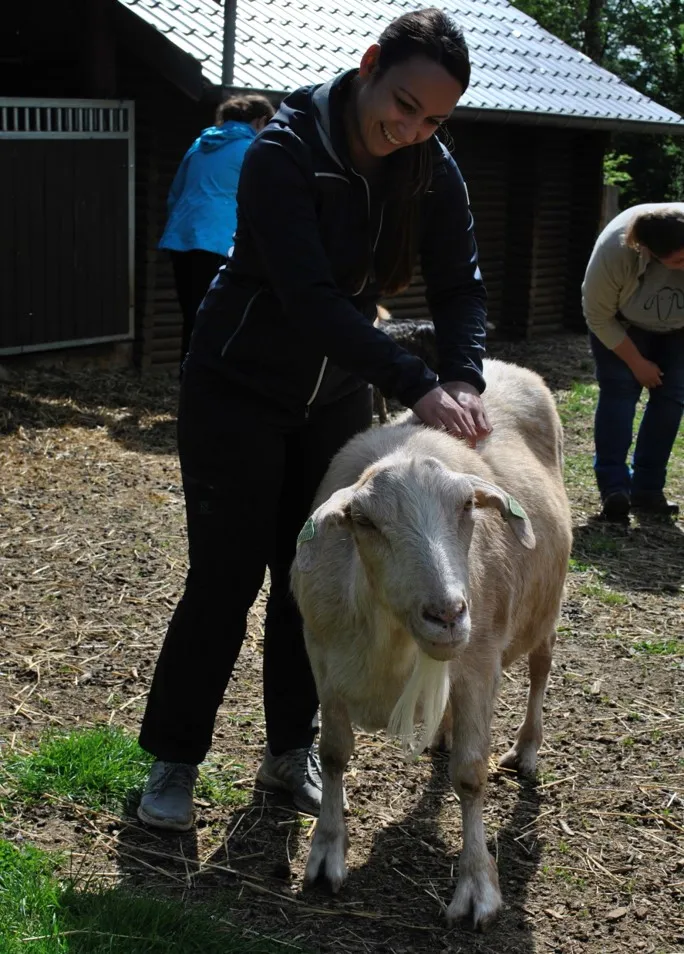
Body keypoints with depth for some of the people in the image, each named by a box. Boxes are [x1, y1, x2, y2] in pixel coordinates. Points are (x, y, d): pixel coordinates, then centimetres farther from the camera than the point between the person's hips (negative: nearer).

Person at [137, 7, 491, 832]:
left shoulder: (431, 171, -8)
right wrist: (417, 387, -40)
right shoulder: (284, 154, -25)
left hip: (335, 398, 5)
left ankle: (291, 751, 25)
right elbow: (310, 297, -33)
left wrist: (463, 376, -30)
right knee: (226, 576, -3)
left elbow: (458, 284, -10)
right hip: (237, 393, -5)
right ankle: (171, 760, 13)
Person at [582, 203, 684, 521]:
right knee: (619, 389, -16)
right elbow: (599, 316, -23)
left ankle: (647, 490, -2)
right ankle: (613, 488, -18)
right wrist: (637, 363, -18)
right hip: (623, 324, -2)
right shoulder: (613, 252, -40)